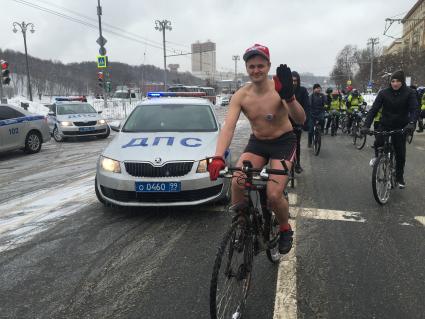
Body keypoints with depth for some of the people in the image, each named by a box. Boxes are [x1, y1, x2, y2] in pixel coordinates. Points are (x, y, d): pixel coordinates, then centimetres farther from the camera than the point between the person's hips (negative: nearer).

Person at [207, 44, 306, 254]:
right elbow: (228, 127, -25)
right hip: (257, 143, 3)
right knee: (237, 182, -23)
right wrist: (218, 157, -41)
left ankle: (286, 230, 15)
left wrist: (289, 96, -49)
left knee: (273, 195, -18)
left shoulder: (279, 89, -20)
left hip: (284, 142, -2)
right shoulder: (241, 96, -14)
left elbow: (301, 120, -30)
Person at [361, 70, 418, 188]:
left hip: (400, 128, 0)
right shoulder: (383, 93, -5)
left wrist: (411, 123, -35)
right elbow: (374, 109, -11)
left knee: (400, 154, 2)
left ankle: (400, 177, 21)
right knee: (378, 145, -17)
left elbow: (413, 110, -15)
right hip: (385, 126, 0)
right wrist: (366, 125, -23)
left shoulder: (409, 93, -6)